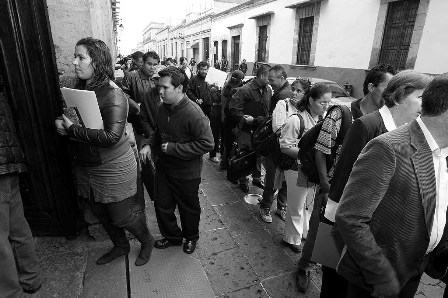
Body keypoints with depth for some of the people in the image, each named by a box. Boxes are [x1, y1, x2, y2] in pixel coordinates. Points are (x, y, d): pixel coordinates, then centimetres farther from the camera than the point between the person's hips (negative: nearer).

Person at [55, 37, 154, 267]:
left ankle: (147, 241, 37)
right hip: (85, 166, 8)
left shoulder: (112, 94, -19)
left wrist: (72, 129, -23)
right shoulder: (80, 89, 4)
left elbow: (111, 136, -28)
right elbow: (69, 119, 15)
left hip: (113, 168, -8)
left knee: (120, 217, 6)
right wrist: (62, 123, -7)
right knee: (100, 213, 21)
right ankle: (120, 246, 47)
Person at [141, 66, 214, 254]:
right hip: (164, 168, 7)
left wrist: (173, 148, -25)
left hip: (186, 174, -6)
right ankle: (172, 236, 43)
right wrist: (149, 145, -5)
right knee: (162, 205, 16)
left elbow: (207, 144, -27)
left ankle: (191, 237, 43)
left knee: (188, 208, 15)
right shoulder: (163, 109, 0)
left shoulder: (193, 113, -24)